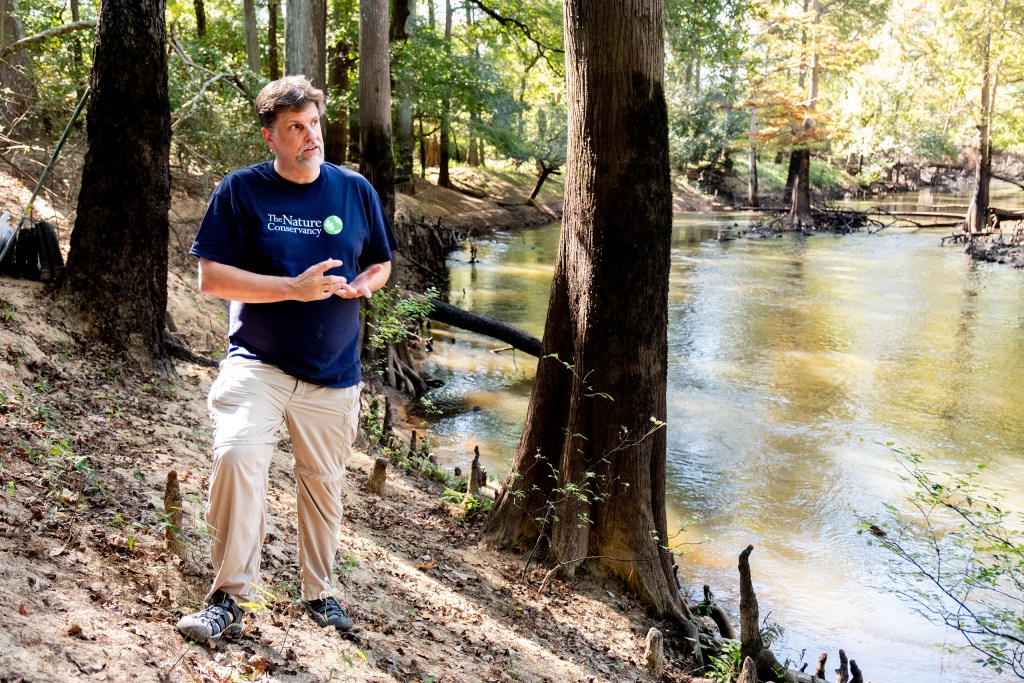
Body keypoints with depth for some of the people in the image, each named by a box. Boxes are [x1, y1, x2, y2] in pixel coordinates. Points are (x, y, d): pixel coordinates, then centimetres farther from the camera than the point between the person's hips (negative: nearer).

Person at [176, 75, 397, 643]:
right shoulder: (241, 191, -5)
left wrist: (361, 285, -10)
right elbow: (210, 278, -10)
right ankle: (229, 597, -10)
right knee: (236, 455, -25)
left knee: (323, 482, 14)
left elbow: (381, 263, 14)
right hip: (257, 362, -3)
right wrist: (294, 288, -20)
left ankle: (317, 591, 35)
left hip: (333, 371, 3)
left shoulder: (356, 191, 4)